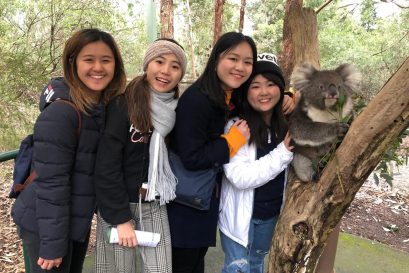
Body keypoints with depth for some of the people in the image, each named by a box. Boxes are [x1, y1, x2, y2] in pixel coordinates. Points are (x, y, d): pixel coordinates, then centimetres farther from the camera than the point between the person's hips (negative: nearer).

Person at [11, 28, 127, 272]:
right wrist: (52, 243, -20)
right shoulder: (61, 112, -23)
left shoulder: (106, 106, 1)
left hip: (78, 220, 7)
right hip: (46, 225, -7)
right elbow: (50, 181, -23)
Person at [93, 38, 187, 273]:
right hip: (117, 206, -4)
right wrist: (121, 217, -16)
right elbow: (107, 166, -16)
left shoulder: (176, 110, 1)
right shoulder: (123, 105, -15)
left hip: (156, 207, 4)